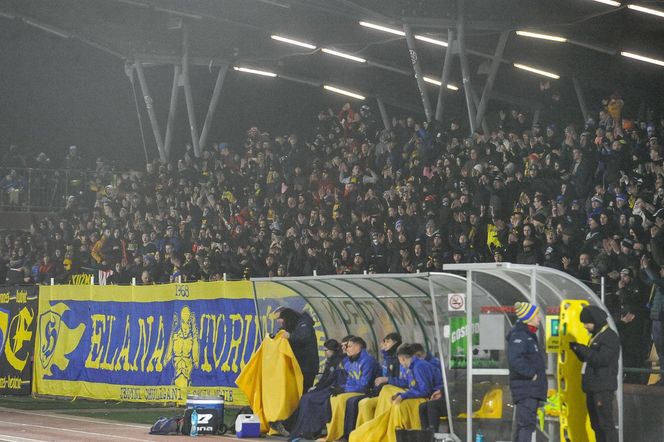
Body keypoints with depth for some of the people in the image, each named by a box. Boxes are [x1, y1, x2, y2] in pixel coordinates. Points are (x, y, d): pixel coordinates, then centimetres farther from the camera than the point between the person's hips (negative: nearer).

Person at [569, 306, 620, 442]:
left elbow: (602, 359, -21)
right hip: (592, 386, 10)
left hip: (603, 387, -10)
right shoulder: (596, 336, 19)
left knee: (605, 423, -11)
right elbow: (587, 358, 22)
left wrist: (582, 349, -16)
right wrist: (577, 349, 4)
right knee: (596, 424, 11)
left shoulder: (610, 337, -11)